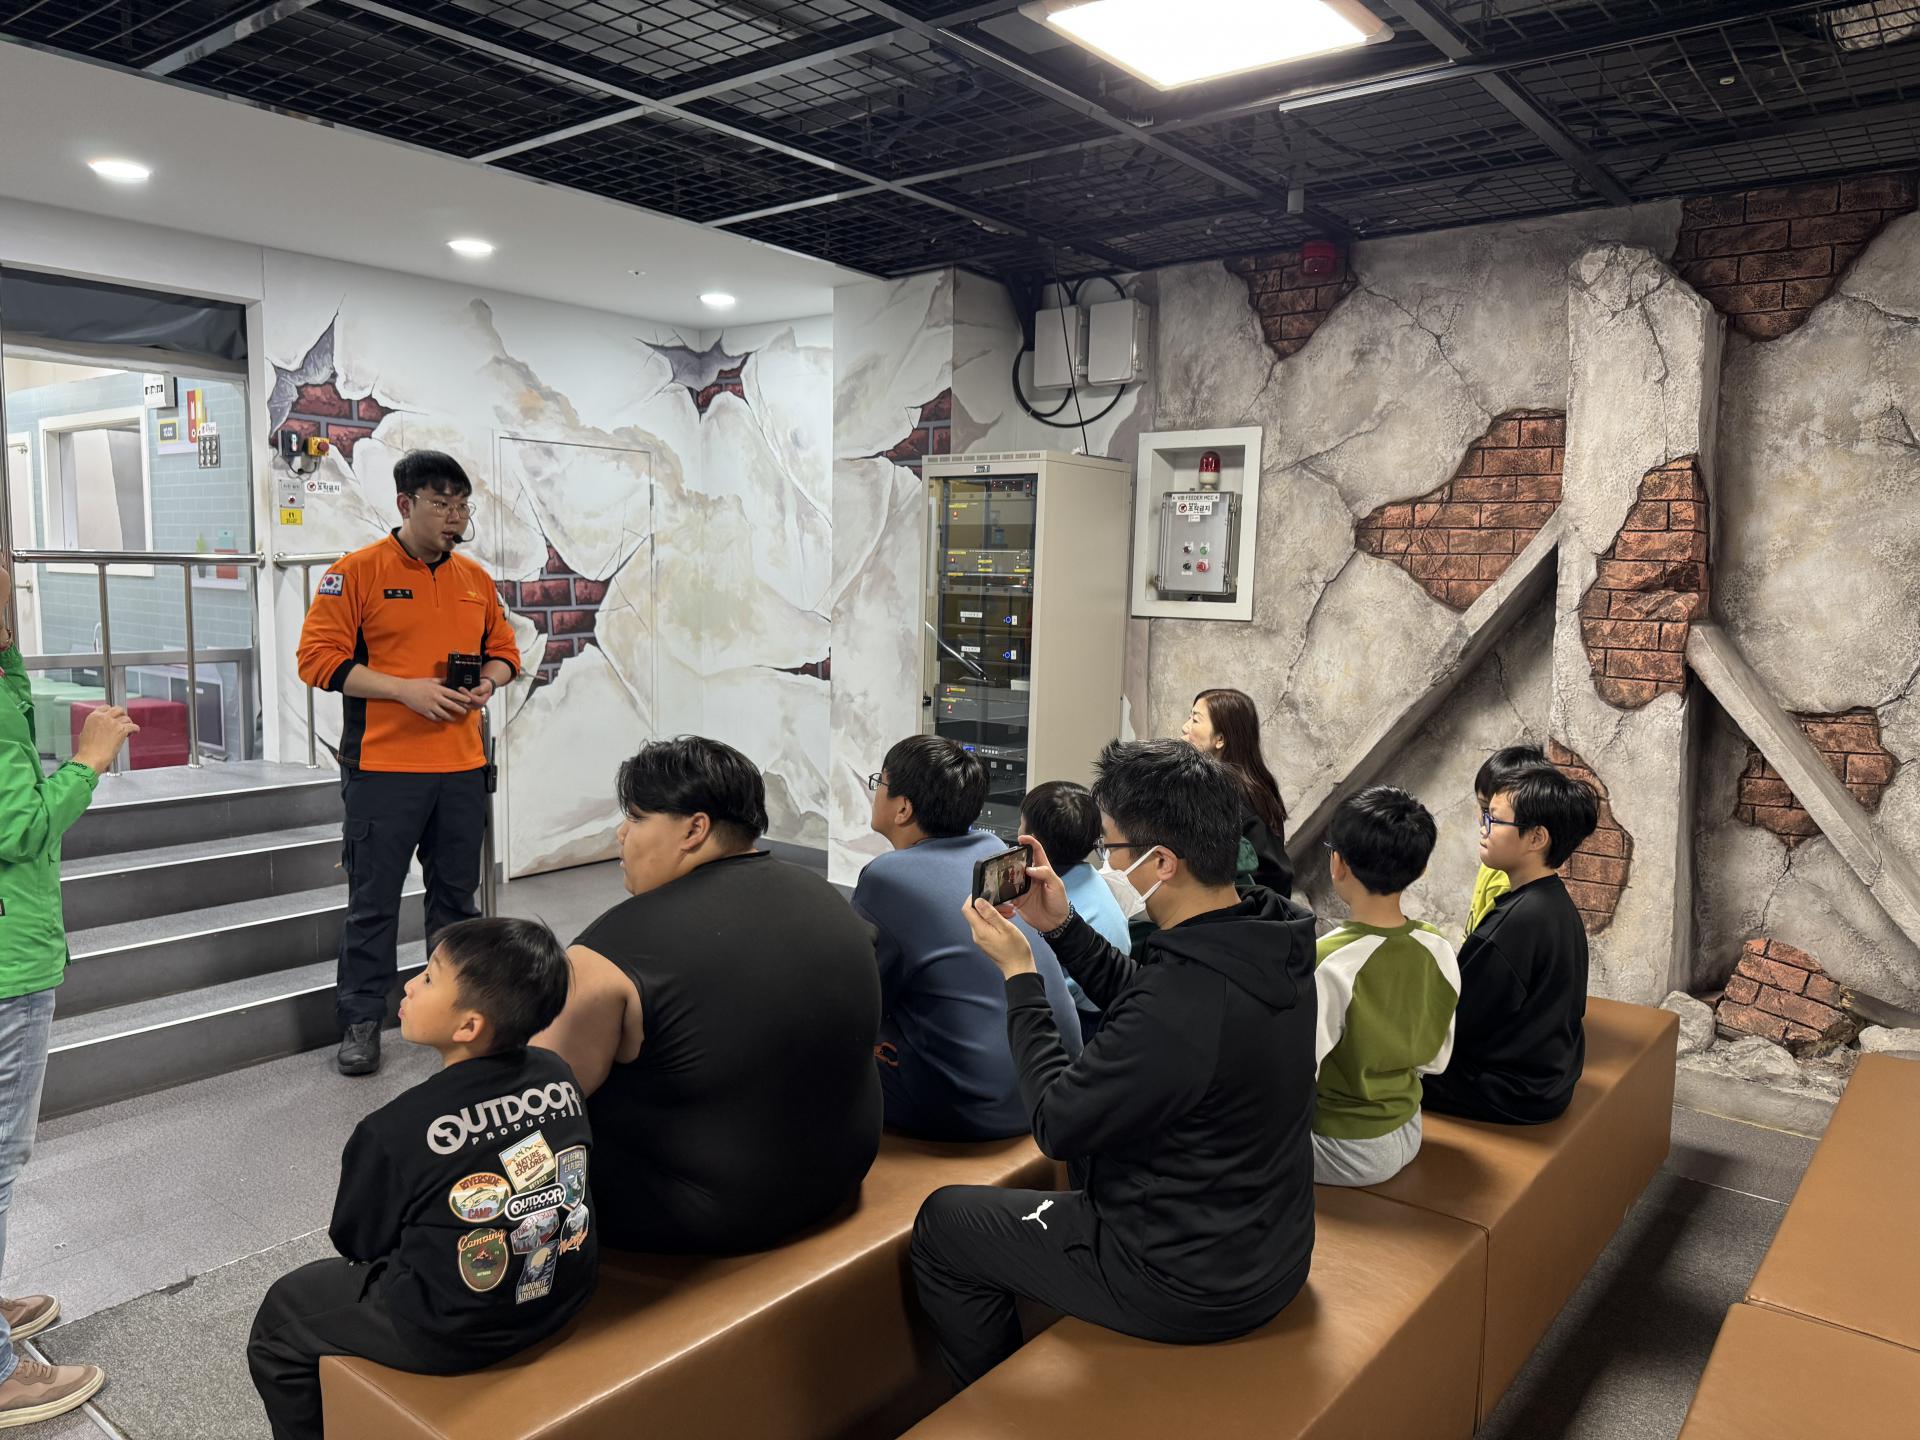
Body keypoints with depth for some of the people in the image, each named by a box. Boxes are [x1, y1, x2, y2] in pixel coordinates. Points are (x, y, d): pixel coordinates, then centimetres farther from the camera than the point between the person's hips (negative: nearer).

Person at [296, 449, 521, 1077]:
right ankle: (361, 1022, 18)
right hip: (383, 767, -4)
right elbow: (319, 658, -8)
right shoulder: (357, 572, -5)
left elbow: (503, 649, 21)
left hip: (462, 766, 5)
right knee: (373, 901, 4)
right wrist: (405, 689, -17)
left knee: (456, 896, 14)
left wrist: (487, 682, -2)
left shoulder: (475, 579, 11)